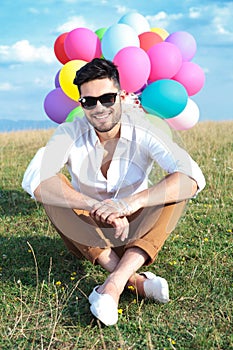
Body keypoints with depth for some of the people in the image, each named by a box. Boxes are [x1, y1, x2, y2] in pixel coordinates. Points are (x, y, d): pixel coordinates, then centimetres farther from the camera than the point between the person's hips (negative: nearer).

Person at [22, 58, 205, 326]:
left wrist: (132, 202, -46)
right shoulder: (70, 134, -16)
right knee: (51, 187, -26)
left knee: (177, 187, -25)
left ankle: (114, 283, -38)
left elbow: (193, 178, -32)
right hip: (86, 233, 1)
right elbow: (33, 180, -34)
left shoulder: (143, 133, -17)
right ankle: (133, 279, -33)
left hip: (136, 232, 0)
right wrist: (97, 207, -45)